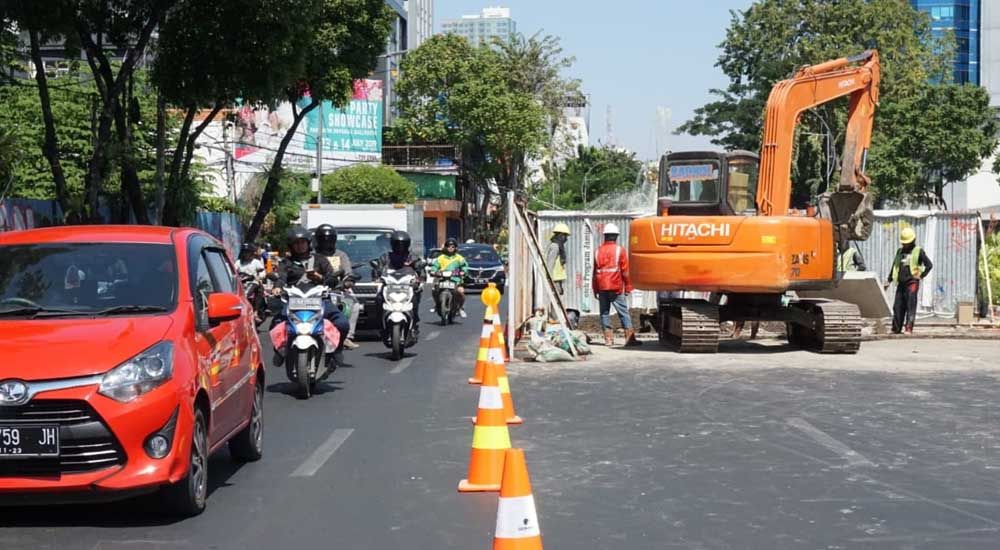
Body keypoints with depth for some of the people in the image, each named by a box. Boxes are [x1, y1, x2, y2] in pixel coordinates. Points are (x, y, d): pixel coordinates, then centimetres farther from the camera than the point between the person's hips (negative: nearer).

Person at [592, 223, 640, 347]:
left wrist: (595, 290, 16)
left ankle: (608, 339, 4)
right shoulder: (620, 250, -2)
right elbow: (625, 271, -4)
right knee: (623, 312, -1)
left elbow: (595, 272, 12)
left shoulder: (598, 251, 10)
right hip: (616, 288, -3)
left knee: (604, 313, 7)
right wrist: (628, 287, 3)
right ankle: (629, 338, -6)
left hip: (602, 287, 3)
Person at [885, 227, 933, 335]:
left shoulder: (918, 251, 0)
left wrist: (921, 275, -6)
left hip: (912, 283, -6)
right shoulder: (900, 251, 16)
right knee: (897, 307, 6)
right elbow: (894, 266, 22)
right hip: (901, 283, 6)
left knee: (910, 307, -7)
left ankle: (908, 329, -9)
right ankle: (896, 329, 12)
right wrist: (889, 280, 19)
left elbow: (929, 265, -2)